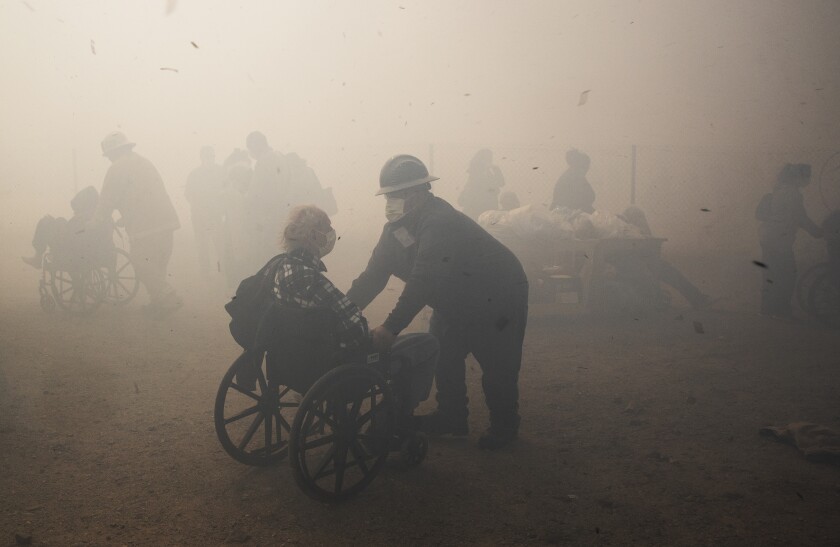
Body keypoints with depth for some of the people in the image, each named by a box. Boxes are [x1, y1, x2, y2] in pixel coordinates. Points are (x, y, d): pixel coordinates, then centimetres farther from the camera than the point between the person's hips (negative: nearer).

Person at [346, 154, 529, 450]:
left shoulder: (440, 223, -34)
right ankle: (451, 417, 24)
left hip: (496, 298, -8)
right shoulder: (396, 227, -5)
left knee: (497, 364, -3)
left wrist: (390, 328, -44)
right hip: (455, 301, 9)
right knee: (442, 356, 8)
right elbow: (374, 275, -5)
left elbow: (424, 280, -41)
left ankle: (504, 425, 16)